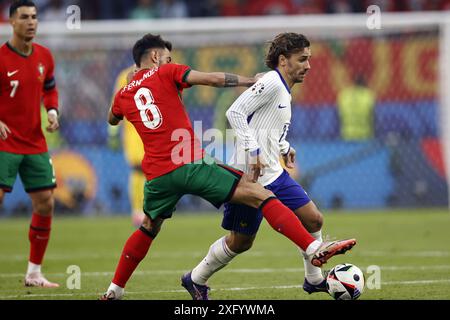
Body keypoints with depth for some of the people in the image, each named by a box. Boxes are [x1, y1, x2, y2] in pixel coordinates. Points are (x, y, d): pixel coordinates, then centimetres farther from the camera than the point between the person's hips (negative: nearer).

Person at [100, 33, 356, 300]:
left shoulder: (123, 95, 18)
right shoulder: (165, 73, 4)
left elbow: (112, 120, 42)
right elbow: (213, 79, -7)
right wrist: (252, 81, 3)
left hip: (157, 174, 6)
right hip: (191, 165, -6)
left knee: (149, 228, 32)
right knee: (260, 195, -10)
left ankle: (115, 290, 33)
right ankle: (315, 248, -26)